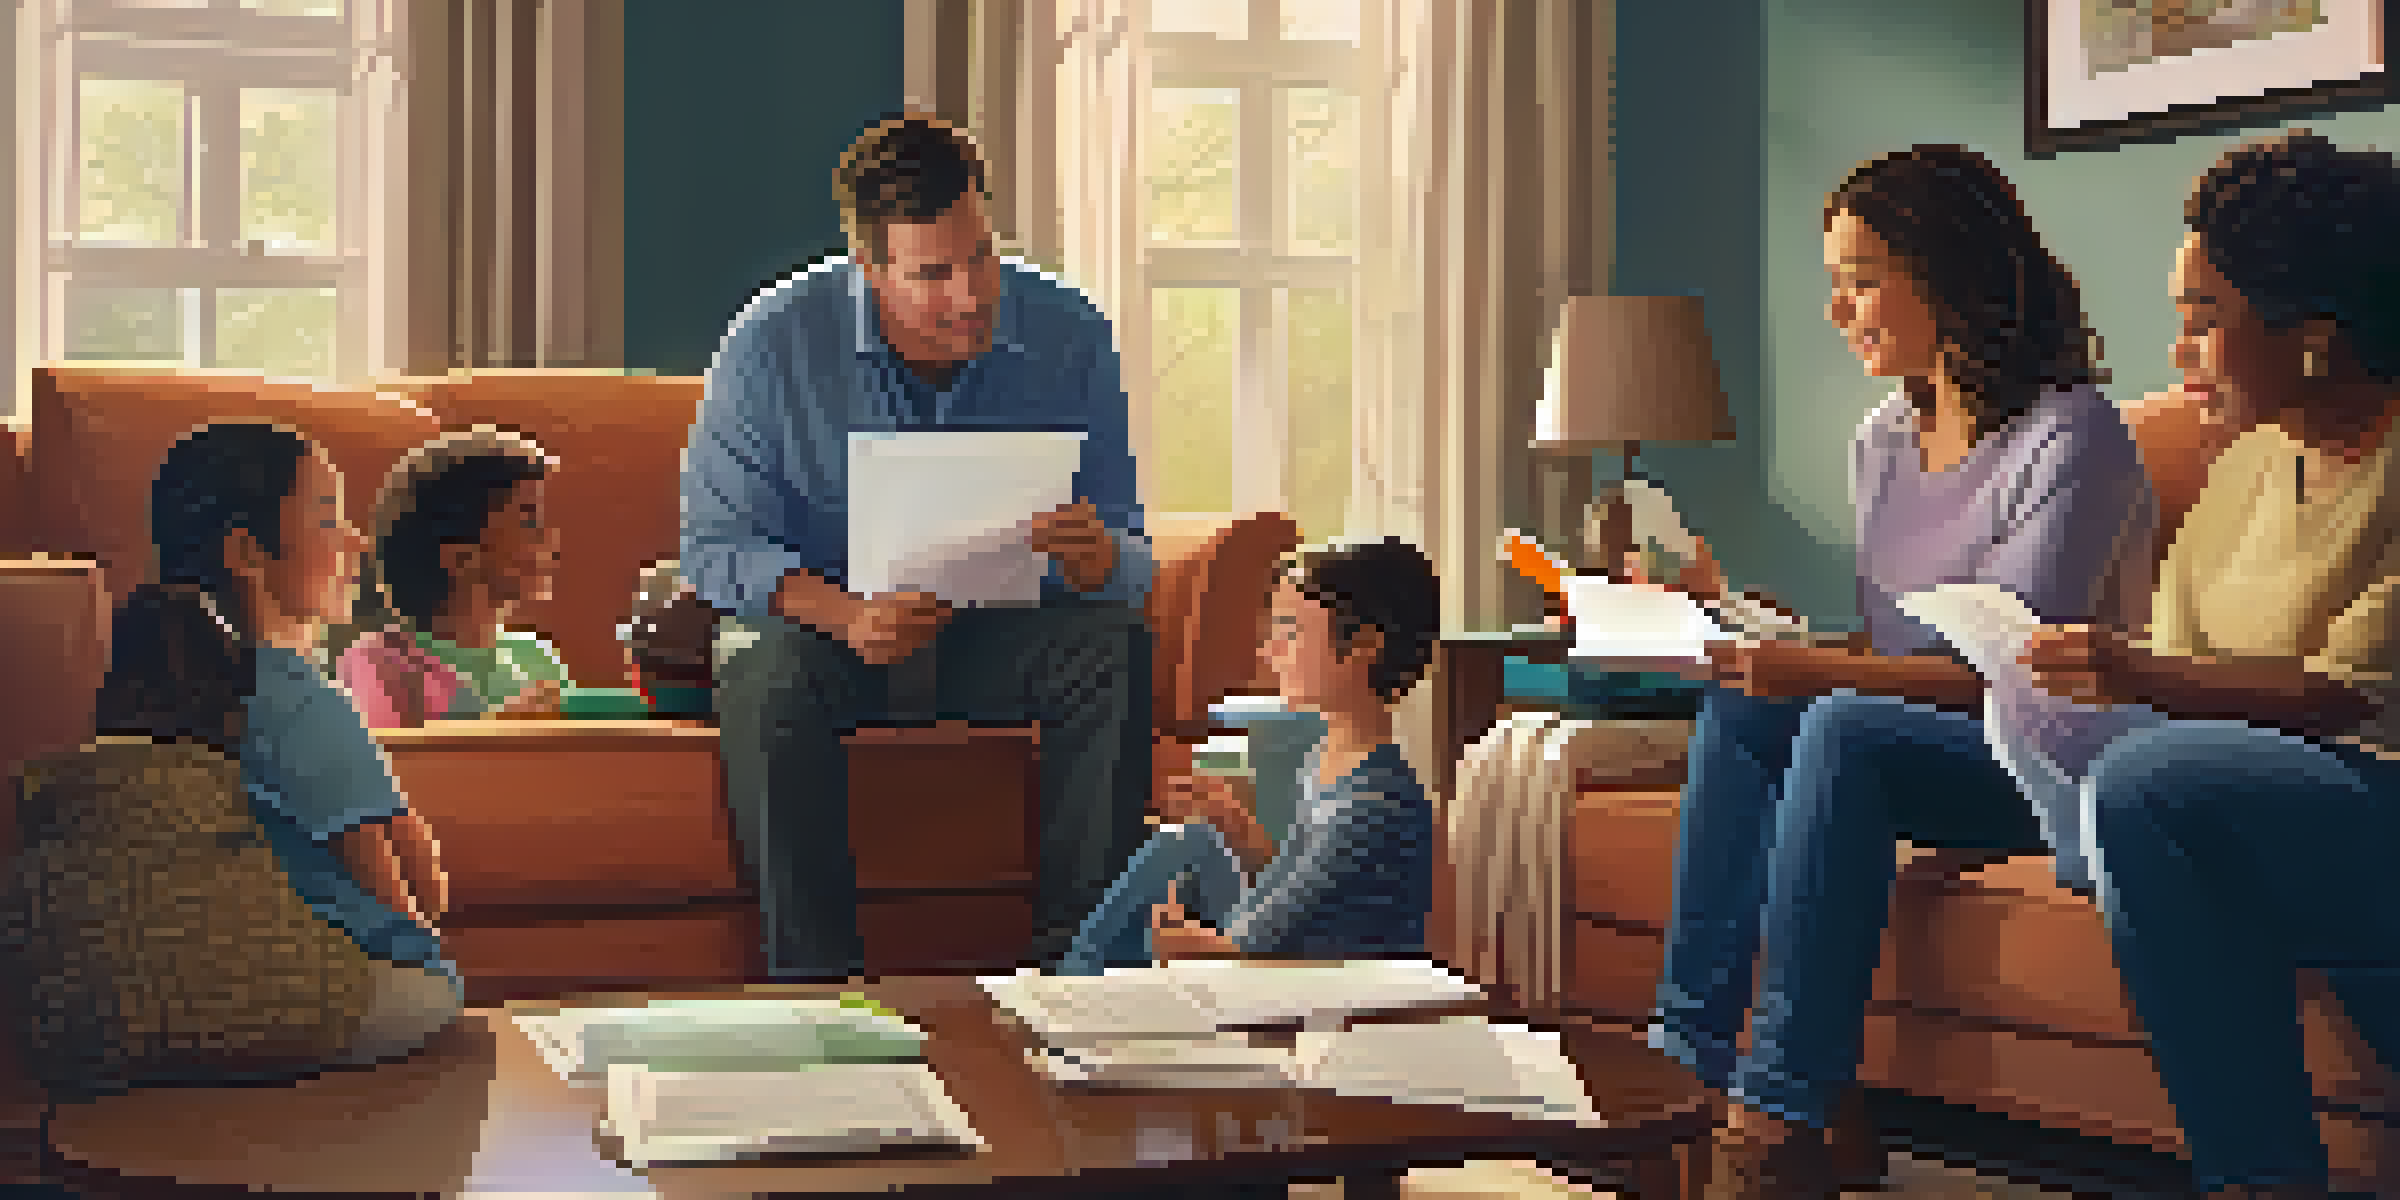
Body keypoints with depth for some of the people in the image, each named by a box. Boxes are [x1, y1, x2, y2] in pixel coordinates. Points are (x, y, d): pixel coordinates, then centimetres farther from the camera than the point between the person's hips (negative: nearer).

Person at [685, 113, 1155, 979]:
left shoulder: (1069, 337, -7)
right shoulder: (774, 343, -12)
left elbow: (1132, 565, -5)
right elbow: (715, 547, -10)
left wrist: (1098, 559, -32)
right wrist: (844, 613, -30)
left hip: (1005, 634, 2)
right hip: (828, 626, -1)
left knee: (1118, 650, -28)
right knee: (769, 678, -34)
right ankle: (816, 979, -29)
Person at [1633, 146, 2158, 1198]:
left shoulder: (2070, 439, -12)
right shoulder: (1882, 441, 12)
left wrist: (1820, 673, -33)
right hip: (1902, 739, 7)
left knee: (1846, 727, -32)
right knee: (1738, 708, -18)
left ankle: (1786, 1116, -29)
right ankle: (1695, 1053, -21)